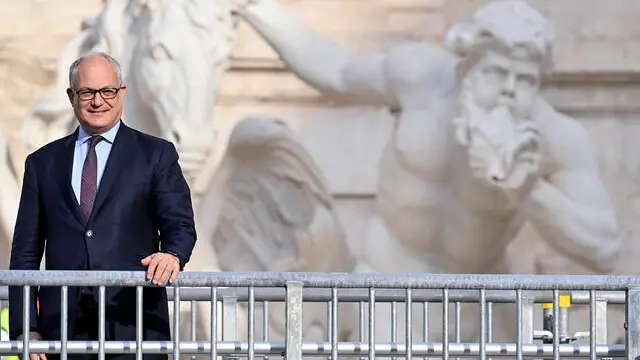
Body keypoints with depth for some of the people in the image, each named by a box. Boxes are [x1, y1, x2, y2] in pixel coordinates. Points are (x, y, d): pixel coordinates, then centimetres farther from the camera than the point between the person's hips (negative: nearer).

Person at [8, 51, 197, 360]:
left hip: (133, 325, -2)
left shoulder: (156, 154, 11)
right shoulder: (43, 162, 16)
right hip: (62, 328, 2)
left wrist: (172, 254, -23)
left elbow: (180, 224, 3)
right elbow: (25, 252, 13)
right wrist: (25, 328, 3)